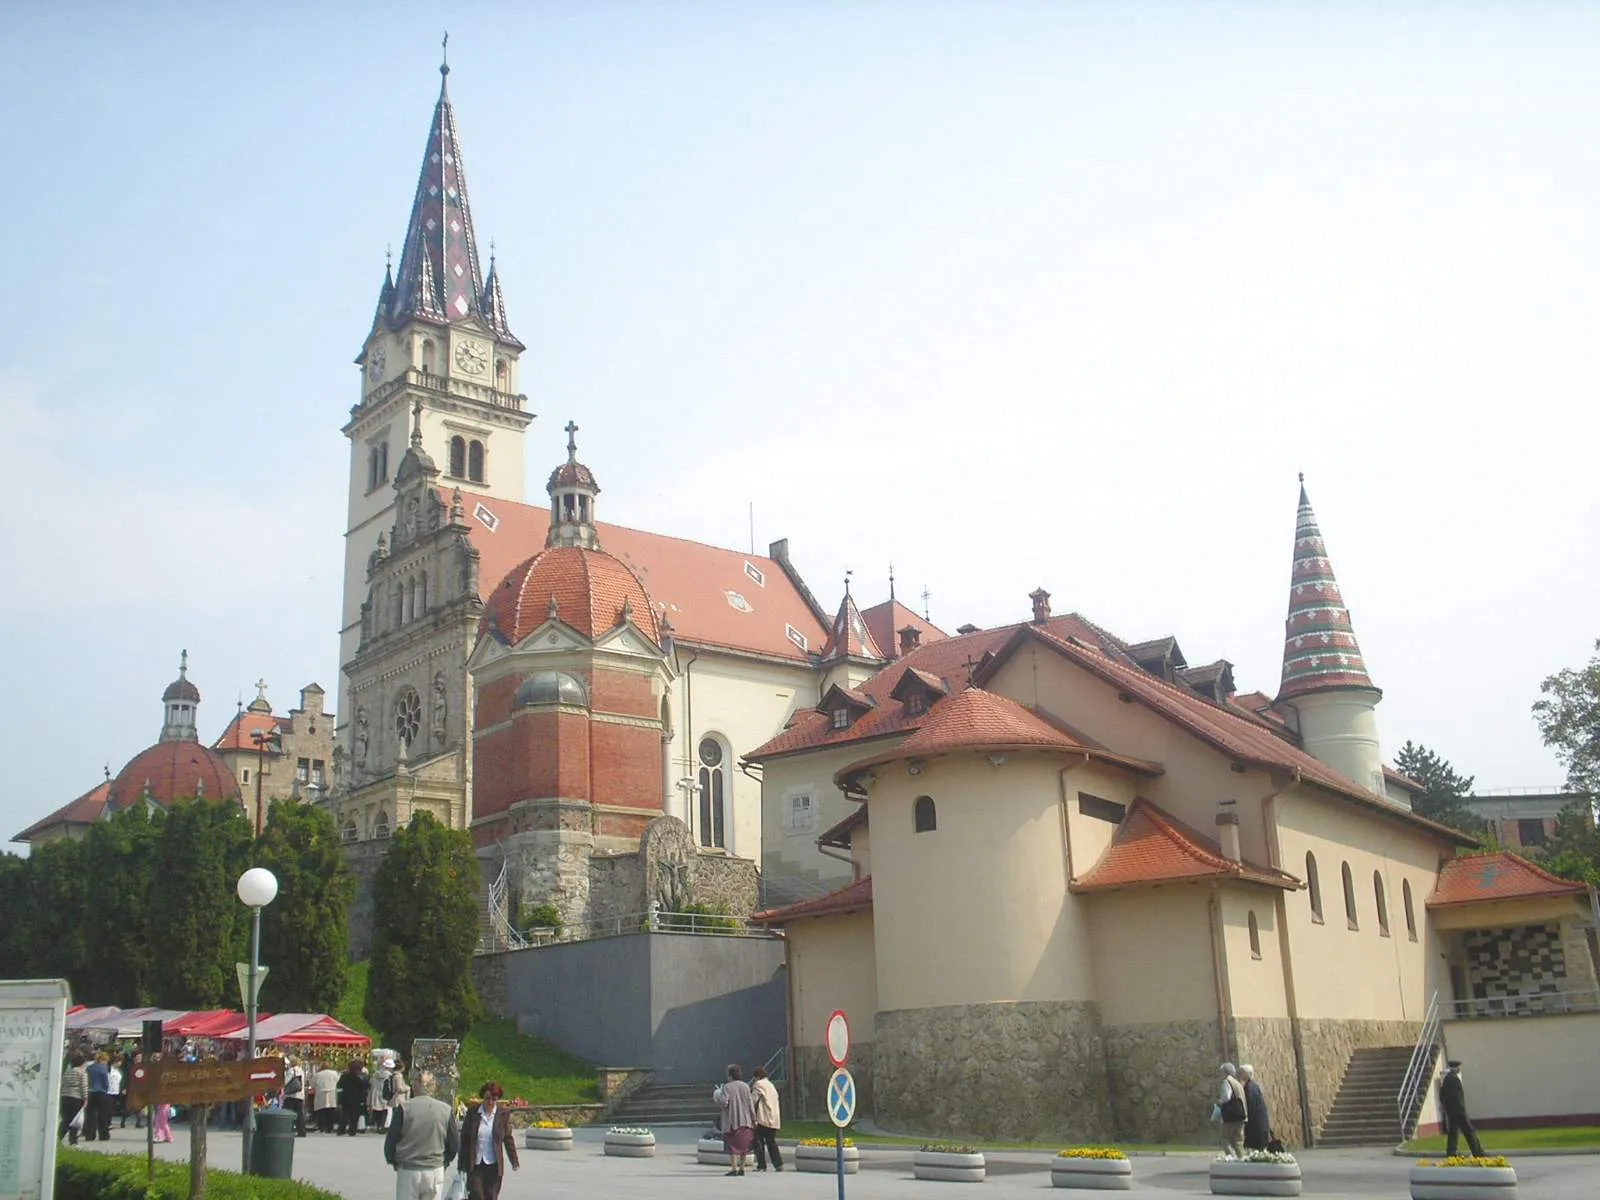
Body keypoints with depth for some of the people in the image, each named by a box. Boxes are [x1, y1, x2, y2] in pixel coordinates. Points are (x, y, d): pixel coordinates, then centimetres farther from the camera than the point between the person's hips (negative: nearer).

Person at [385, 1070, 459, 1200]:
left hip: (407, 1171, -1)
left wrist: (393, 1162, 15)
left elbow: (390, 1142, -4)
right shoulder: (446, 1110, -3)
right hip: (435, 1171, 1)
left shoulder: (404, 1109, -9)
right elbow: (455, 1145, 3)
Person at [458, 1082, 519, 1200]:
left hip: (493, 1165, 0)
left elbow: (508, 1138, 2)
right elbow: (464, 1138, 2)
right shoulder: (472, 1112, -3)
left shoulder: (503, 1115, -2)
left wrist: (514, 1161, -4)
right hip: (475, 1164, 0)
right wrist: (462, 1163, 2)